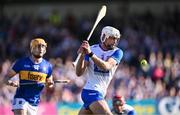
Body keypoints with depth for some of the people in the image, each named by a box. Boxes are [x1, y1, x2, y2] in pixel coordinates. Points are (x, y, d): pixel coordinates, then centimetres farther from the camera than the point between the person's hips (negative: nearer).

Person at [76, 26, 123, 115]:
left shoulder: (117, 52, -1)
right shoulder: (92, 49, -3)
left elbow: (106, 66, -21)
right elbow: (79, 73, -7)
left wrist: (90, 54, -32)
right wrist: (82, 55, -23)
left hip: (100, 93, 4)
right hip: (91, 91, -4)